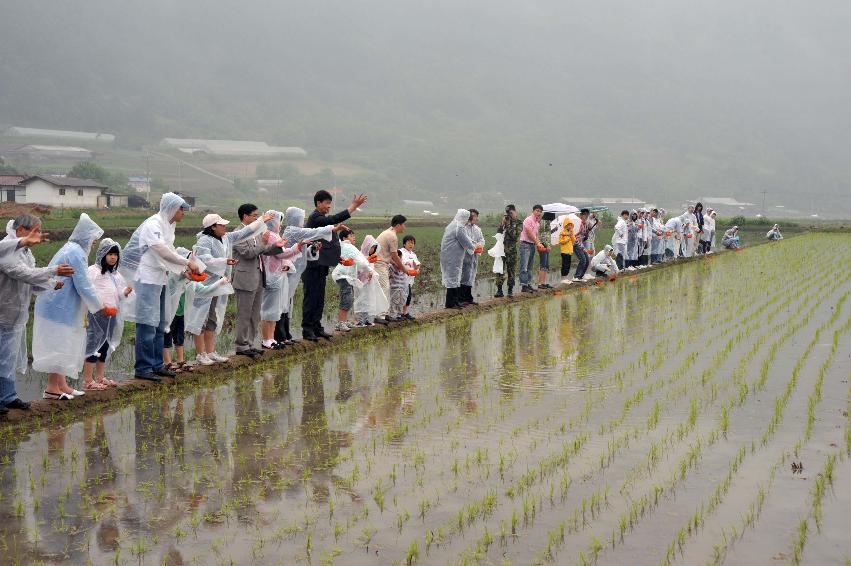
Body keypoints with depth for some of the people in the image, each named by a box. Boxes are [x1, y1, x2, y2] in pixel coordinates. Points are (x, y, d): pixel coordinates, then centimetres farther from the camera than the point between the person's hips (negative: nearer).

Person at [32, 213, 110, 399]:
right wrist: (101, 307, -7)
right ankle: (52, 388, -3)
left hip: (58, 305, 10)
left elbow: (79, 283, 21)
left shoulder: (70, 249, 16)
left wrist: (99, 304, 19)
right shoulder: (76, 253, -16)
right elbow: (83, 285, -17)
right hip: (58, 307, -10)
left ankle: (61, 384, 18)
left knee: (61, 346, 13)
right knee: (58, 346, -6)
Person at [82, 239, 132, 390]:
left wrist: (125, 293, 2)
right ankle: (87, 381, -7)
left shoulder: (115, 274, 17)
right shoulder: (93, 271, -8)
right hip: (96, 315, -8)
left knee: (105, 346, 13)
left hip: (111, 316, 8)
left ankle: (100, 377, 23)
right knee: (94, 345, -8)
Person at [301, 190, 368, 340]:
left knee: (319, 298, 12)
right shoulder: (315, 218, -15)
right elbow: (335, 219, -25)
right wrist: (354, 205, -24)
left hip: (321, 266, 10)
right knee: (310, 298, -5)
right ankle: (307, 329, -2)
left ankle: (316, 327, 18)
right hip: (313, 266, -10)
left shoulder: (320, 219, 17)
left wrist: (336, 229, 10)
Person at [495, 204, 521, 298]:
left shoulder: (518, 223, 1)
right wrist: (502, 224, -4)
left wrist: (508, 225, -11)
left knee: (511, 271, 4)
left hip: (511, 250, -3)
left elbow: (515, 236, -12)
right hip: (501, 249, 3)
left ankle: (510, 290, 12)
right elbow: (498, 234, 6)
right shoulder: (503, 222, 13)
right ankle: (499, 290, 3)